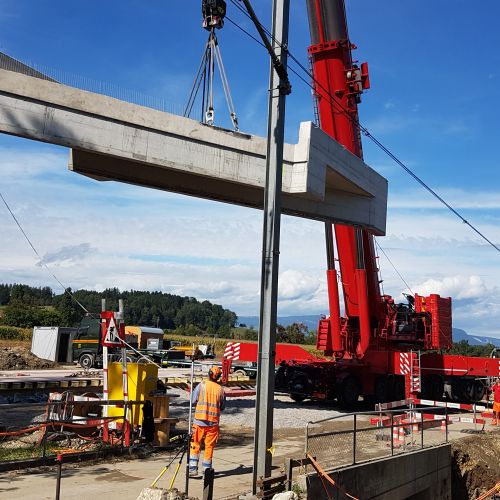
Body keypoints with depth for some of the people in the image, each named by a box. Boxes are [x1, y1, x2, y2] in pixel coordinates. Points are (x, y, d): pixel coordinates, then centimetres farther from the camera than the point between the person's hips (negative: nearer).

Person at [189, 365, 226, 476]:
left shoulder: (201, 385, -7)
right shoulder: (220, 389, -3)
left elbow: (193, 401, -4)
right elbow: (222, 407, 7)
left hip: (199, 420, -1)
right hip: (213, 422, 1)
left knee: (195, 445, 9)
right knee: (209, 446, 10)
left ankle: (192, 468, 6)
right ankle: (206, 469, 15)